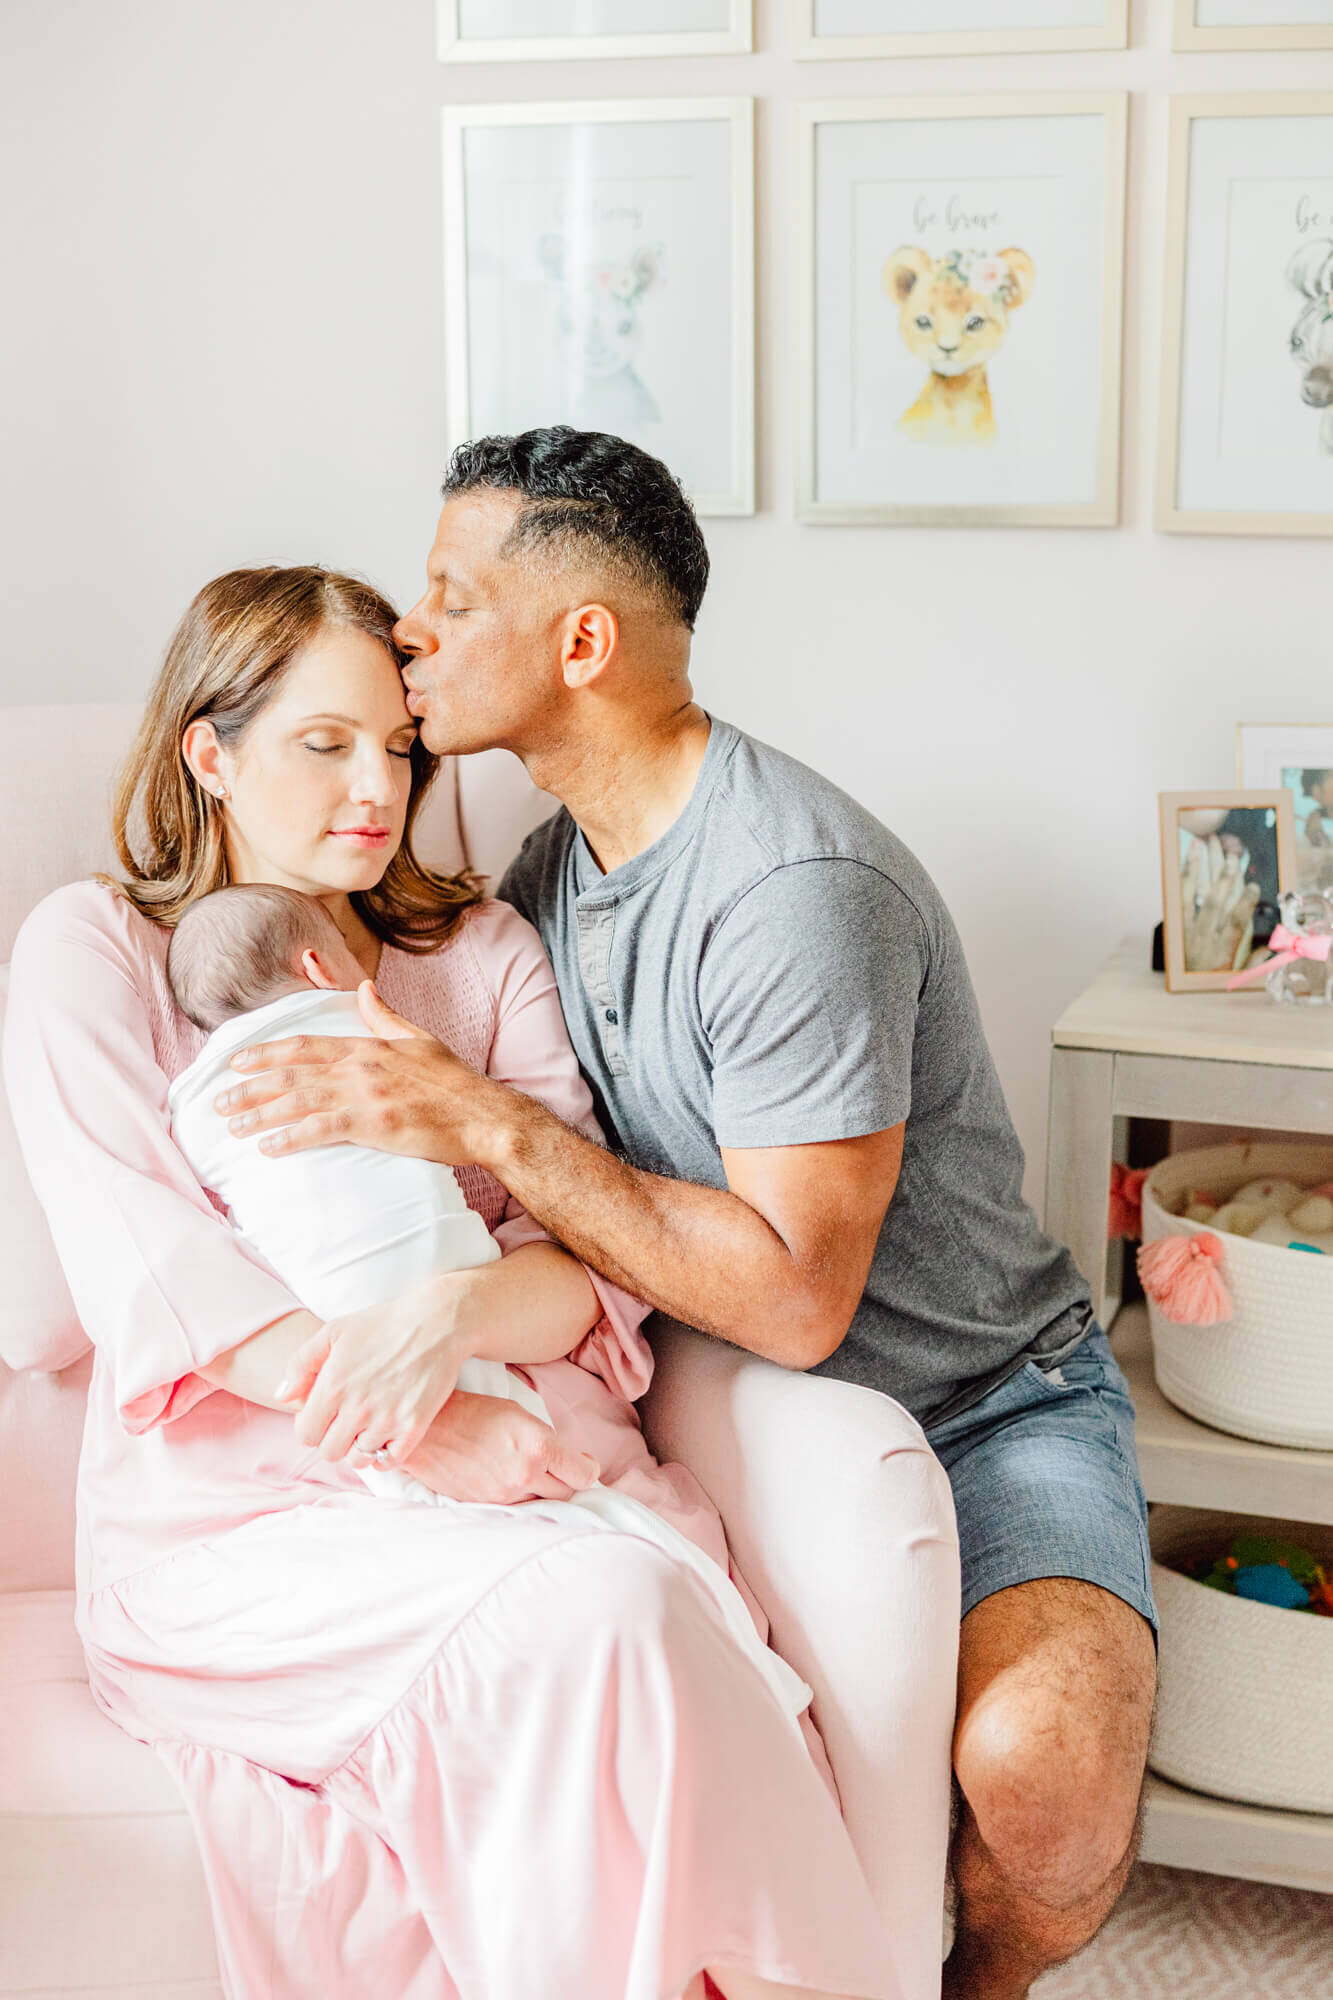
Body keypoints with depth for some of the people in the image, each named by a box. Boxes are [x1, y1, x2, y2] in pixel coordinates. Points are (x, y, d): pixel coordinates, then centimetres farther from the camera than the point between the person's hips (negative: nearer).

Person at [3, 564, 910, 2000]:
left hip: (505, 1454, 3)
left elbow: (594, 1257, 2)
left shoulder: (482, 952, 13)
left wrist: (456, 1314, -22)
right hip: (234, 1518, -3)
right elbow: (152, 1278, -10)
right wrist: (418, 1431, -22)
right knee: (593, 1613, -30)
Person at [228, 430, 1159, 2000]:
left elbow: (795, 1298, -25)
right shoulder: (556, 864, 3)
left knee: (1038, 1763, -31)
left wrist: (476, 1120, -26)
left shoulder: (796, 890, -24)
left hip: (984, 1406, -7)